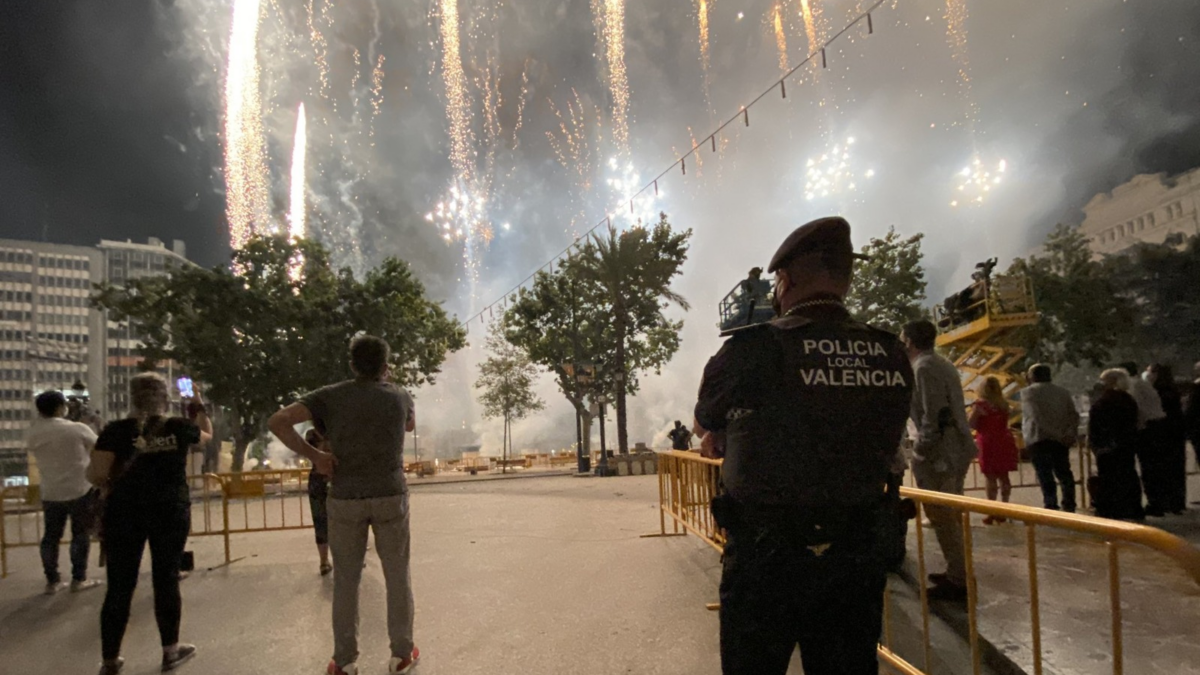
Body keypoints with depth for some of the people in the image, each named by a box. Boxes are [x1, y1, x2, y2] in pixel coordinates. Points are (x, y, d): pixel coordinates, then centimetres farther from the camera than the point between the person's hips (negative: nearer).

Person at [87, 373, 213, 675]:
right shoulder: (180, 427, -2)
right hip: (171, 511, 0)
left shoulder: (116, 431, -6)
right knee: (167, 579, 10)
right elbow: (207, 434, 20)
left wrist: (111, 487, 9)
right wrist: (199, 407, 31)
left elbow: (95, 474, -11)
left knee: (120, 585, 9)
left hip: (124, 512, 0)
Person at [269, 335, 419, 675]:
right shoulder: (400, 397, 1)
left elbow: (277, 422, -13)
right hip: (390, 497, 0)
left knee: (346, 580, 12)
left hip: (346, 500, 0)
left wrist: (313, 455, -8)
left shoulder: (331, 396, -3)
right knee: (398, 577, 11)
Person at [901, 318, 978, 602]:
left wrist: (921, 451, -15)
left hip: (939, 453, -10)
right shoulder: (942, 364, 16)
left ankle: (958, 582, 5)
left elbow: (933, 415, -21)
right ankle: (958, 573, 28)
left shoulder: (924, 367, -14)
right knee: (951, 515, 18)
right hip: (957, 448, 10)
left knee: (942, 518, -2)